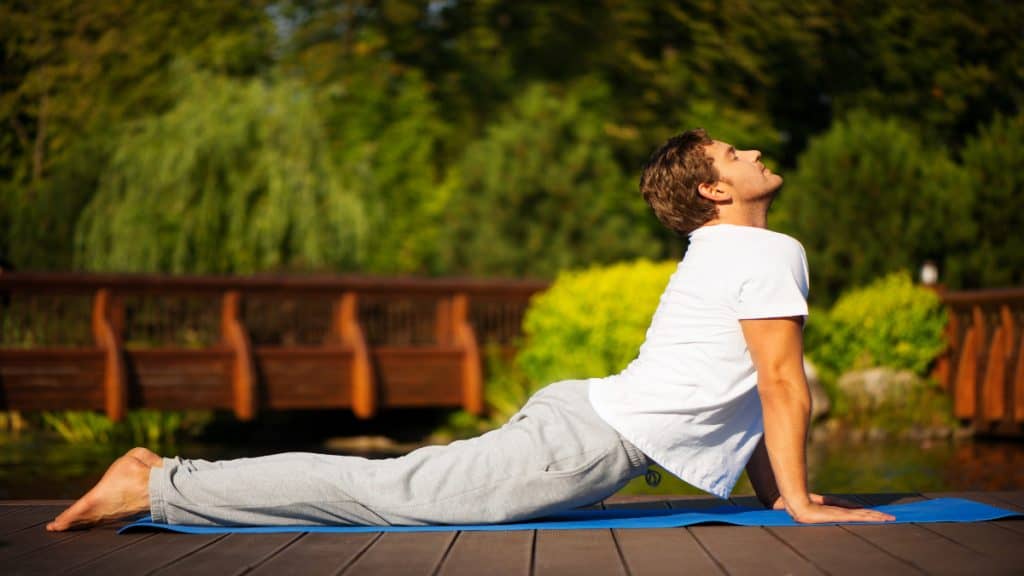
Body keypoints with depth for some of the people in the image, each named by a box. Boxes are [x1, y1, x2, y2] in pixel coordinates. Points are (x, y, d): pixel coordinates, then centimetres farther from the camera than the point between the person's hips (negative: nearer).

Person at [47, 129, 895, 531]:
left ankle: (175, 478, 5)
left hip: (575, 413, 9)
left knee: (394, 486, 7)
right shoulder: (770, 254, -6)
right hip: (593, 445, -9)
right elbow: (783, 385, -8)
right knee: (392, 493, -12)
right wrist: (798, 501, -2)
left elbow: (743, 389, 30)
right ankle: (156, 486, -13)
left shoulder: (718, 257, 25)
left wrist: (776, 490, 26)